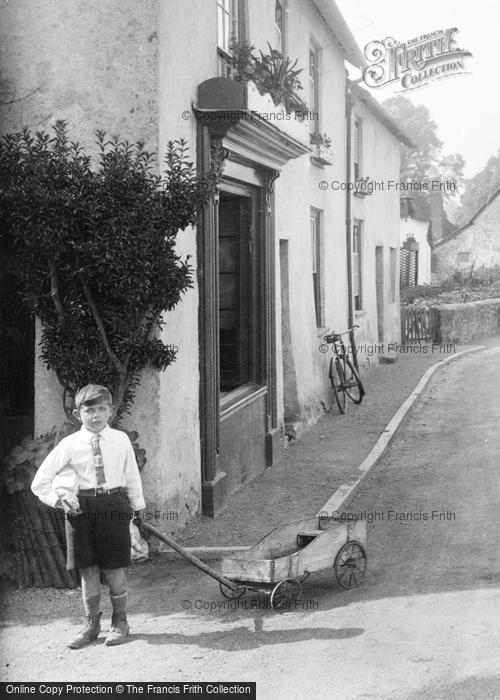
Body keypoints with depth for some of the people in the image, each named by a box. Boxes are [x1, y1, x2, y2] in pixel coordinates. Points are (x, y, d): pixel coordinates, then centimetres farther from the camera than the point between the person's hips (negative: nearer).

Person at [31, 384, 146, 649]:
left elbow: (132, 476, 10)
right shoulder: (69, 445, -1)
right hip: (80, 507, 1)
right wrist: (59, 499, -9)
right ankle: (92, 624, 24)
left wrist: (137, 507, 12)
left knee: (115, 567, 4)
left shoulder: (121, 440, 2)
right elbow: (40, 482, 2)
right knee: (87, 569, 8)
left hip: (113, 505, 0)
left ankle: (120, 622, 22)